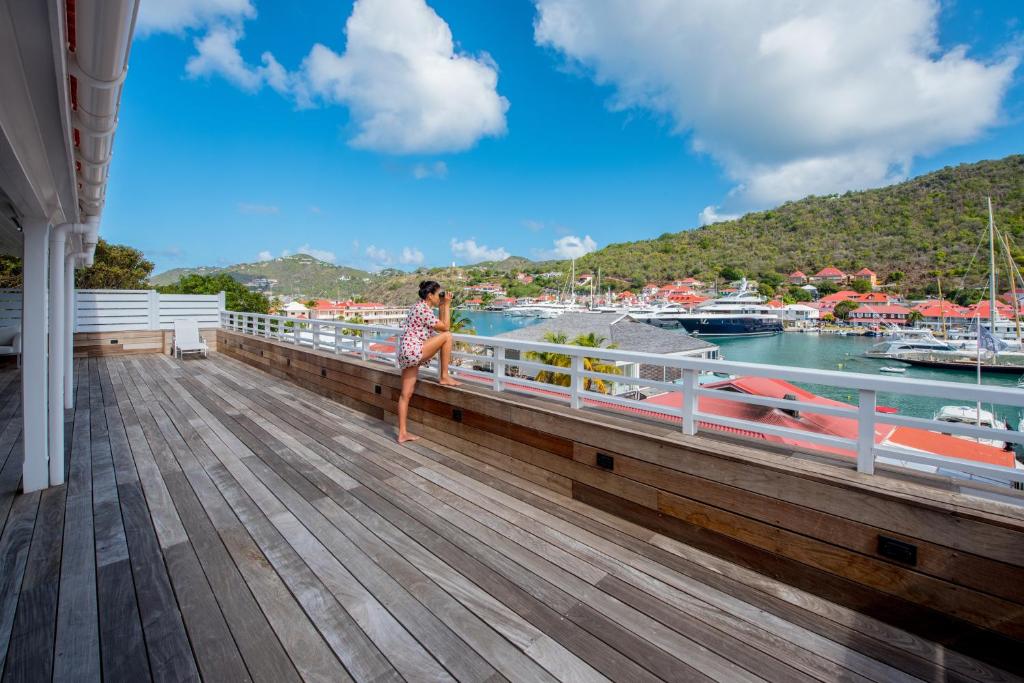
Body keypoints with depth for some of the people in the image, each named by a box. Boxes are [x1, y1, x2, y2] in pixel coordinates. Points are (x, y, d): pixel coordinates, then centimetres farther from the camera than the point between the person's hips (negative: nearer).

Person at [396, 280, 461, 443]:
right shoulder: (424, 309, -13)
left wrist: (442, 306, 16)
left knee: (406, 394, 9)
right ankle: (444, 377, -2)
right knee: (447, 336, -9)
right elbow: (445, 327, -8)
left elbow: (440, 326, 23)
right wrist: (447, 305, -3)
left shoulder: (420, 306, 18)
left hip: (407, 352, 10)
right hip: (413, 350, -10)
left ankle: (403, 434, 13)